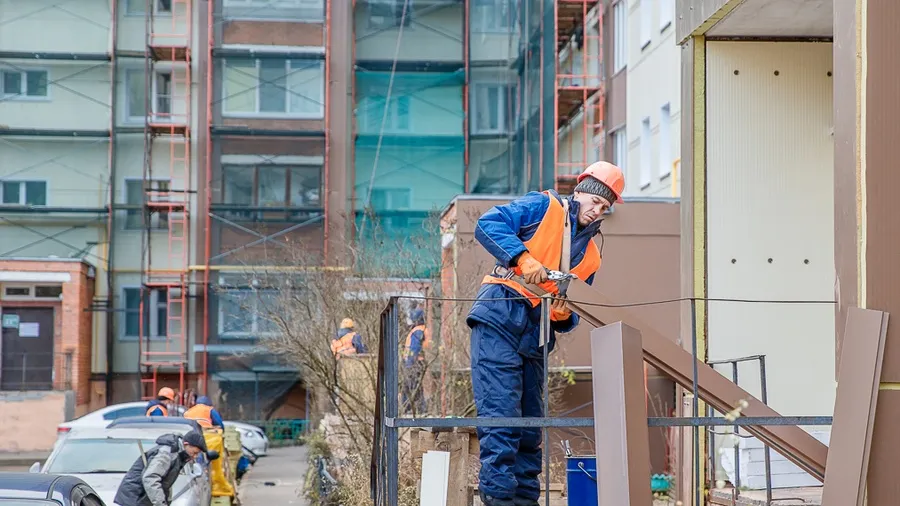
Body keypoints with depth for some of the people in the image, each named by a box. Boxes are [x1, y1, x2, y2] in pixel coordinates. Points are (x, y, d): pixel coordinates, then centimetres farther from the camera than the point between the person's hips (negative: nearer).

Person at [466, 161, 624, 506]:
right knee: (501, 417, -14)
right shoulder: (543, 207, 5)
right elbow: (488, 224, -8)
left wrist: (564, 316, -4)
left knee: (530, 427, 7)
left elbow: (573, 317, 20)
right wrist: (523, 258, -20)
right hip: (498, 321, -7)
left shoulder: (591, 256, 22)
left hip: (534, 339, 7)